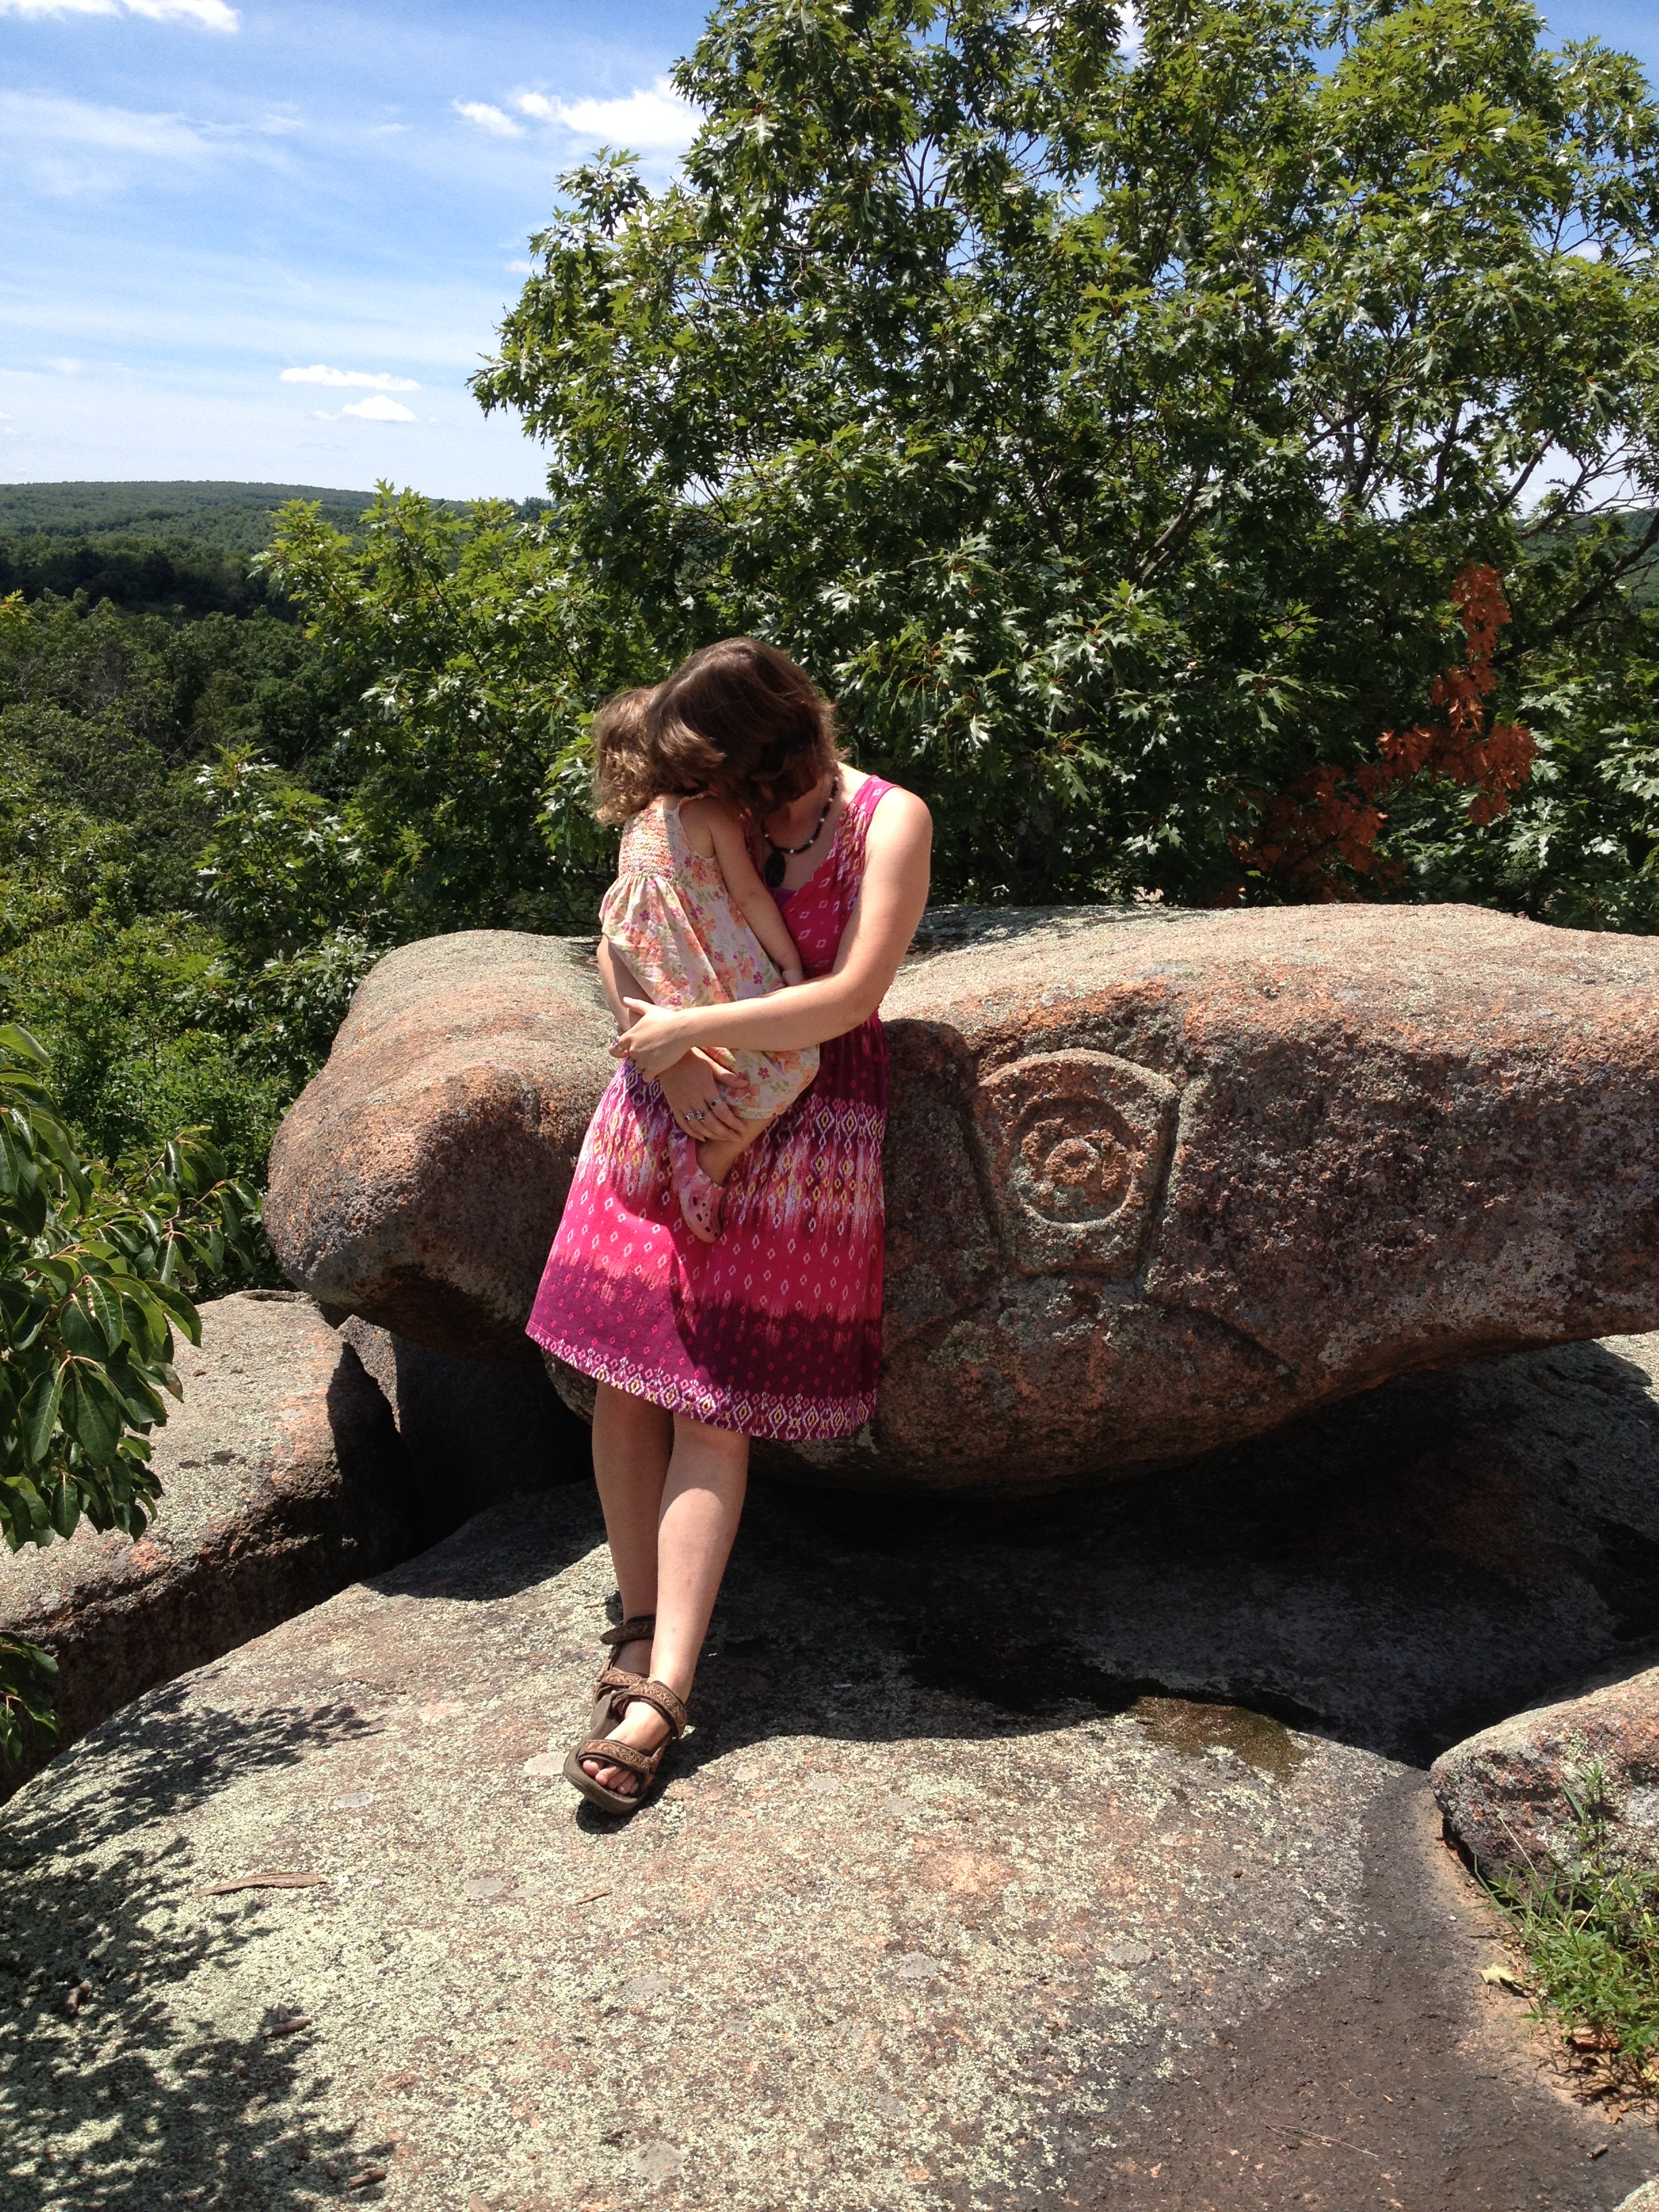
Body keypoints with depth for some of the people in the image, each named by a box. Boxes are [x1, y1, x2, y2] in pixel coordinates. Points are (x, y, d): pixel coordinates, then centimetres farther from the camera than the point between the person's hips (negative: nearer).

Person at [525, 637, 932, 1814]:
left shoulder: (888, 820, -6)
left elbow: (850, 995, -17)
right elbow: (619, 951, 9)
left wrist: (683, 1029, -14)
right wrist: (664, 1056, -11)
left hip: (796, 1132, -5)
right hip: (667, 1105, 5)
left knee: (712, 1407, -7)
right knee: (622, 1375, -1)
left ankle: (660, 1690, -4)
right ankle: (640, 1633, 15)